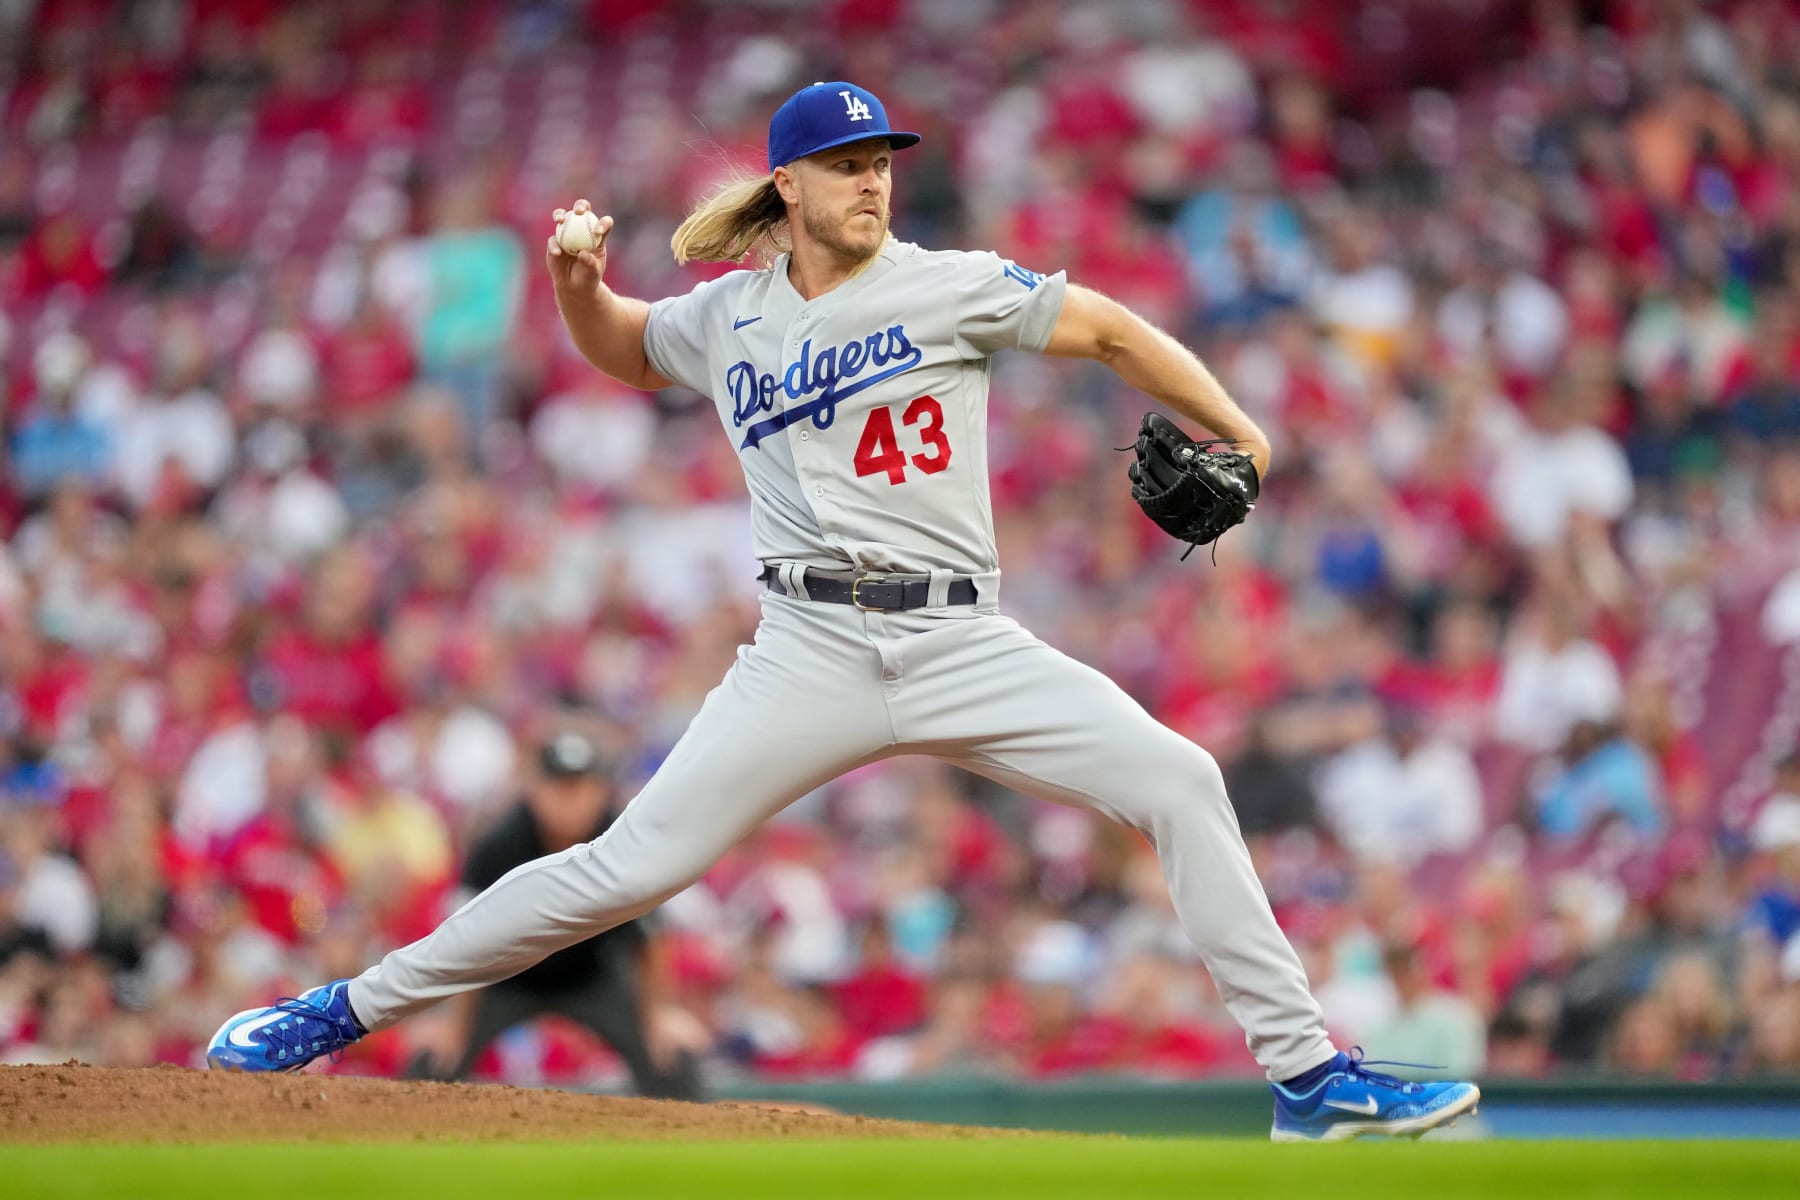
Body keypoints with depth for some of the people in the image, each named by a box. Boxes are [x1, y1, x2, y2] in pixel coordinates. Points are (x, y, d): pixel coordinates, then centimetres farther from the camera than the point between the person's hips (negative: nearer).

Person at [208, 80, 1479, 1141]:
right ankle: (351, 1008, 2)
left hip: (966, 647, 0)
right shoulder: (724, 323, 10)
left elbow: (1111, 329, 6)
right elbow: (620, 348, 30)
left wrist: (1234, 430, -4)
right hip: (814, 653, 0)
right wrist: (579, 286, 9)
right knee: (633, 865, -8)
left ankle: (1308, 1075, -9)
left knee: (1180, 782, -14)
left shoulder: (951, 286, 3)